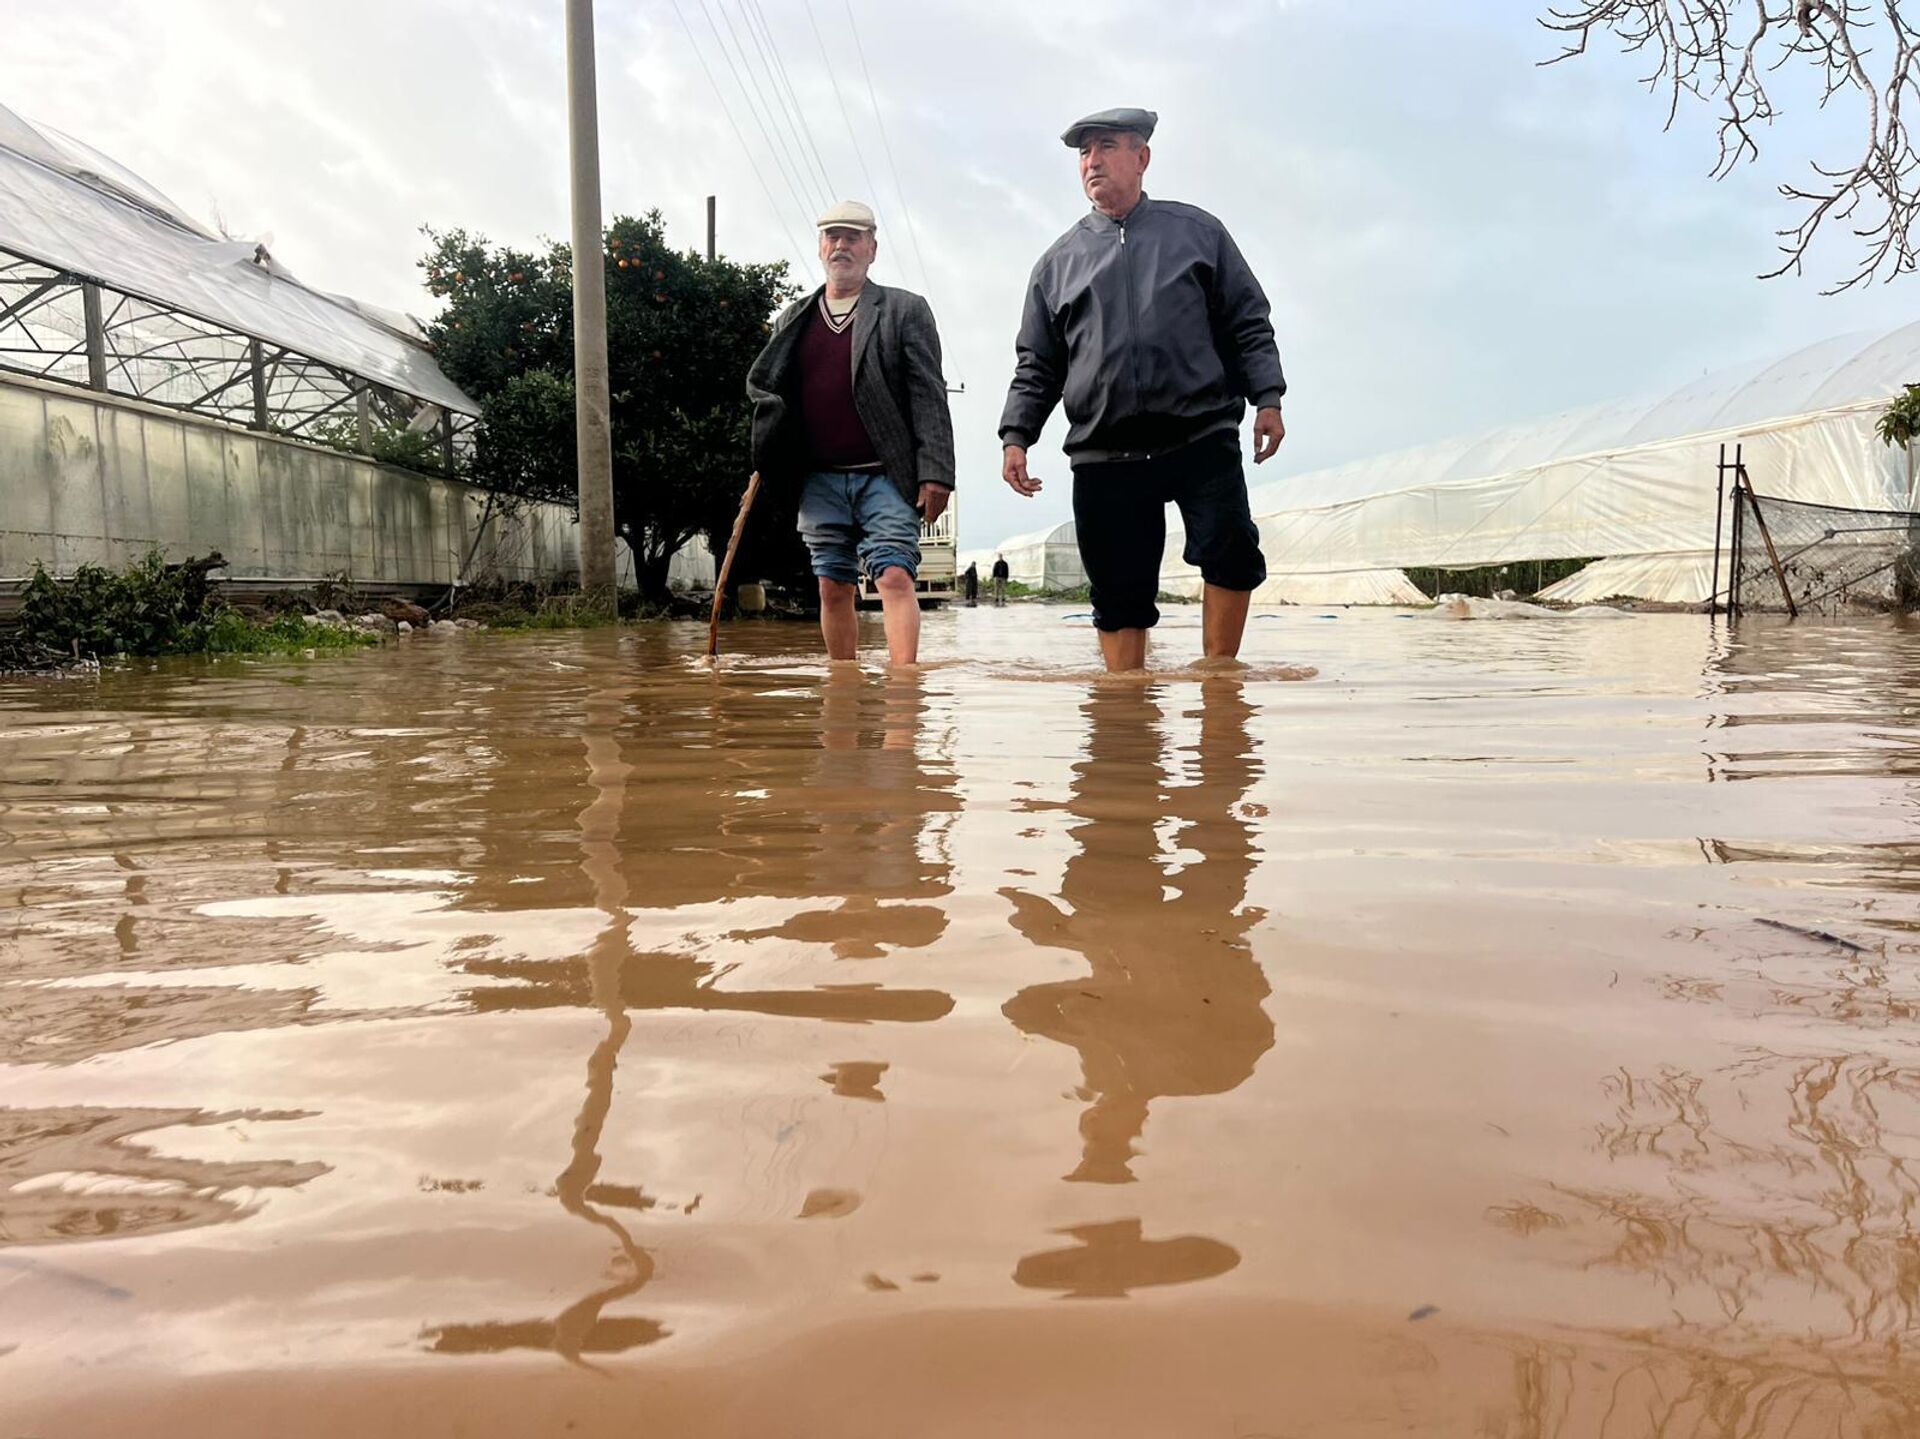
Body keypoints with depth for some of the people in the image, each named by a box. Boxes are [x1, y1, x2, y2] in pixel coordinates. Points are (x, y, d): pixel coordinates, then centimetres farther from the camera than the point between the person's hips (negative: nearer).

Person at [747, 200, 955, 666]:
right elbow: (762, 386, 22)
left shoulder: (904, 310, 6)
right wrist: (767, 466, 2)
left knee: (894, 577, -15)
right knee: (833, 590, 6)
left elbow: (929, 397, -2)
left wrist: (935, 474, -11)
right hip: (820, 480, 4)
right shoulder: (792, 321, 18)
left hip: (885, 476, -4)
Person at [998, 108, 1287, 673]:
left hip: (1201, 437, -1)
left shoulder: (1197, 232, 13)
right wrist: (1016, 436, 3)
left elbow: (1248, 323, 11)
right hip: (1104, 454, 1)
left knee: (1230, 553, -15)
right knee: (1119, 593, 1)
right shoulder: (1059, 262, 16)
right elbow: (1036, 365, 16)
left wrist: (1267, 399, -1)